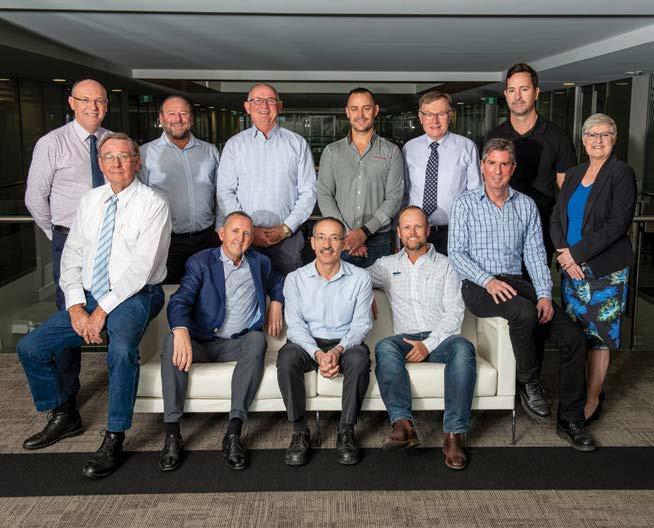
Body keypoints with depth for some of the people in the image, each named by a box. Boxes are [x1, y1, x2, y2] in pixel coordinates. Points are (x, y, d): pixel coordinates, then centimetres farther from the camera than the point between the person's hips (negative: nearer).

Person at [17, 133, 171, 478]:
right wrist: (76, 306, -7)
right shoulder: (90, 201, 11)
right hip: (89, 296, 6)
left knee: (122, 349, -36)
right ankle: (64, 417, 19)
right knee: (30, 347, -2)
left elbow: (141, 268, -16)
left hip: (134, 297, -6)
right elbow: (71, 256, 8)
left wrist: (103, 310, -18)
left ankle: (114, 440, -19)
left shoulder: (153, 204, -8)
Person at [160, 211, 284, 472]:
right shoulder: (200, 262, 2)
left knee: (257, 339, -32)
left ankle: (233, 433, -37)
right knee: (172, 341, -33)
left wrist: (276, 304, 14)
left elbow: (277, 282, 37)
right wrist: (181, 332, -34)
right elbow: (180, 300, -14)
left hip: (238, 344, 2)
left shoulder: (259, 263, 14)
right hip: (202, 342, -1)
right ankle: (172, 434, -32)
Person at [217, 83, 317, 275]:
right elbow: (225, 192, 3)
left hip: (288, 237, 0)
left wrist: (286, 228, -8)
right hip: (244, 238, 1)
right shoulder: (234, 144, 8)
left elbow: (308, 191, 2)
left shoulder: (297, 143, 7)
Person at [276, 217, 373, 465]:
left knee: (359, 358, -34)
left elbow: (361, 324, -3)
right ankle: (300, 432, -18)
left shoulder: (359, 278, 2)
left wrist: (339, 350, -22)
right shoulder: (295, 279, 3)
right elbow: (295, 325, -4)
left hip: (345, 344, 0)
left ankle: (346, 432, -19)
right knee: (286, 357, -31)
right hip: (308, 343, 1)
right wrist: (317, 354, -22)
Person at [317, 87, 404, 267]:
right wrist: (346, 234, -11)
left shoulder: (391, 151, 5)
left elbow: (394, 198, -3)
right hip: (339, 242, 1)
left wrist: (365, 231, -14)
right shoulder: (331, 151, 9)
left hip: (378, 241, -1)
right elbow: (324, 196, 2)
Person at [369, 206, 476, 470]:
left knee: (463, 347, -35)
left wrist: (428, 345, -11)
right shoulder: (388, 265, 20)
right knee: (384, 346, -33)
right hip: (405, 339, 1)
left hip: (440, 339, -1)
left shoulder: (445, 265, 12)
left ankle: (454, 433, -37)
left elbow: (454, 312, 2)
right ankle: (403, 424, -43)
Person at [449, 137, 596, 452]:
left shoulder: (526, 206, 14)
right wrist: (487, 280, -19)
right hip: (478, 285, -4)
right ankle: (529, 382, -9)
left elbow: (535, 254, 8)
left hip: (516, 282, 4)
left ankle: (570, 420, 0)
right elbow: (456, 253, -4)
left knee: (573, 338, -13)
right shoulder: (465, 204, 4)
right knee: (524, 312, -36)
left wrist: (544, 294, -7)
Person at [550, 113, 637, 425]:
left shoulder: (621, 173, -5)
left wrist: (577, 253, -15)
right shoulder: (574, 175, 14)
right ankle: (577, 394, 22)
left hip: (604, 271, -5)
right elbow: (556, 219, 10)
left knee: (598, 336, 1)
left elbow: (617, 224, -14)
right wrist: (564, 253, -7)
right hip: (571, 269, 6)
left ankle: (592, 401, 12)